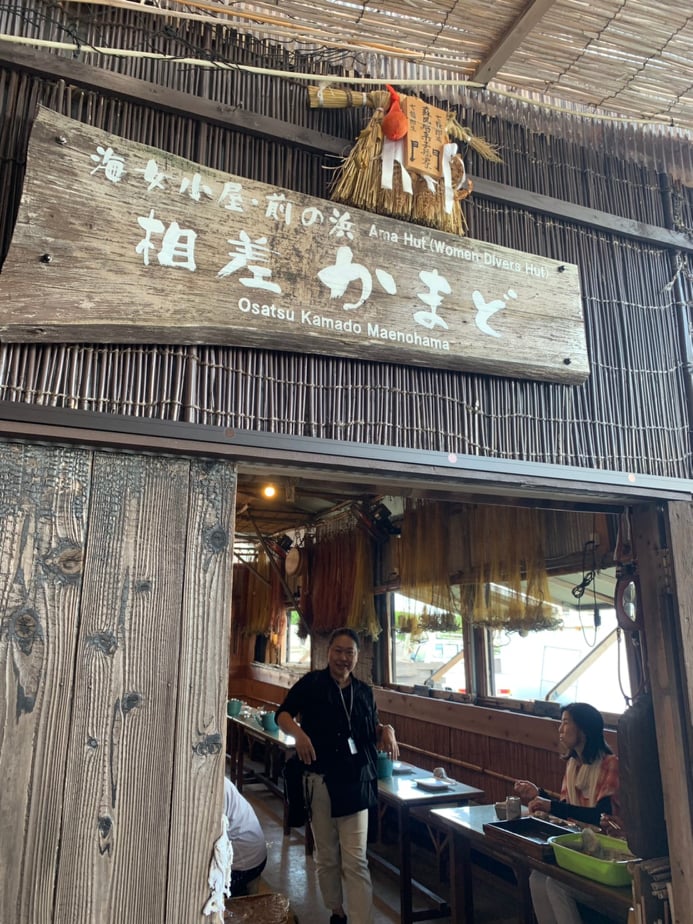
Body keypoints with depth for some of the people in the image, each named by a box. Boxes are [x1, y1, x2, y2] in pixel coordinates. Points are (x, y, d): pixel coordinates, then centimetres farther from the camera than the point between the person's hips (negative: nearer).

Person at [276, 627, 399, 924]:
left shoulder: (364, 691, 7)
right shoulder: (311, 683, -5)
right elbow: (282, 714, -5)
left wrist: (386, 730, -5)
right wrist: (298, 733, -24)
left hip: (356, 783, 1)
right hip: (320, 781, -1)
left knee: (356, 860, -2)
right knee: (326, 857, 15)